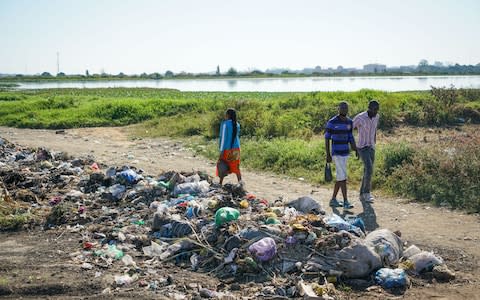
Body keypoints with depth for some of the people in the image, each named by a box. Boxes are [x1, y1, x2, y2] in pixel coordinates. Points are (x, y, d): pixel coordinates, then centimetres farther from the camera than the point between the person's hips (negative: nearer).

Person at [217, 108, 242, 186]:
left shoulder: (225, 124, -12)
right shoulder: (237, 124, 5)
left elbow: (224, 138, -14)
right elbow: (237, 136, 11)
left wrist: (221, 151, -12)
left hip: (227, 149, -5)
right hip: (236, 148, 5)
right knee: (236, 166, 10)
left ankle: (220, 183, 14)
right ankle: (240, 181, -2)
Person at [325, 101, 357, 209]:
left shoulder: (349, 122, 5)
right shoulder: (332, 122, -14)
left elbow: (350, 138, 11)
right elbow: (327, 139, -9)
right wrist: (328, 155, -13)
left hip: (345, 153, 7)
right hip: (336, 154, -7)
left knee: (339, 177, 11)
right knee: (343, 177, -11)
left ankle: (333, 200, 20)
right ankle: (345, 202, -5)